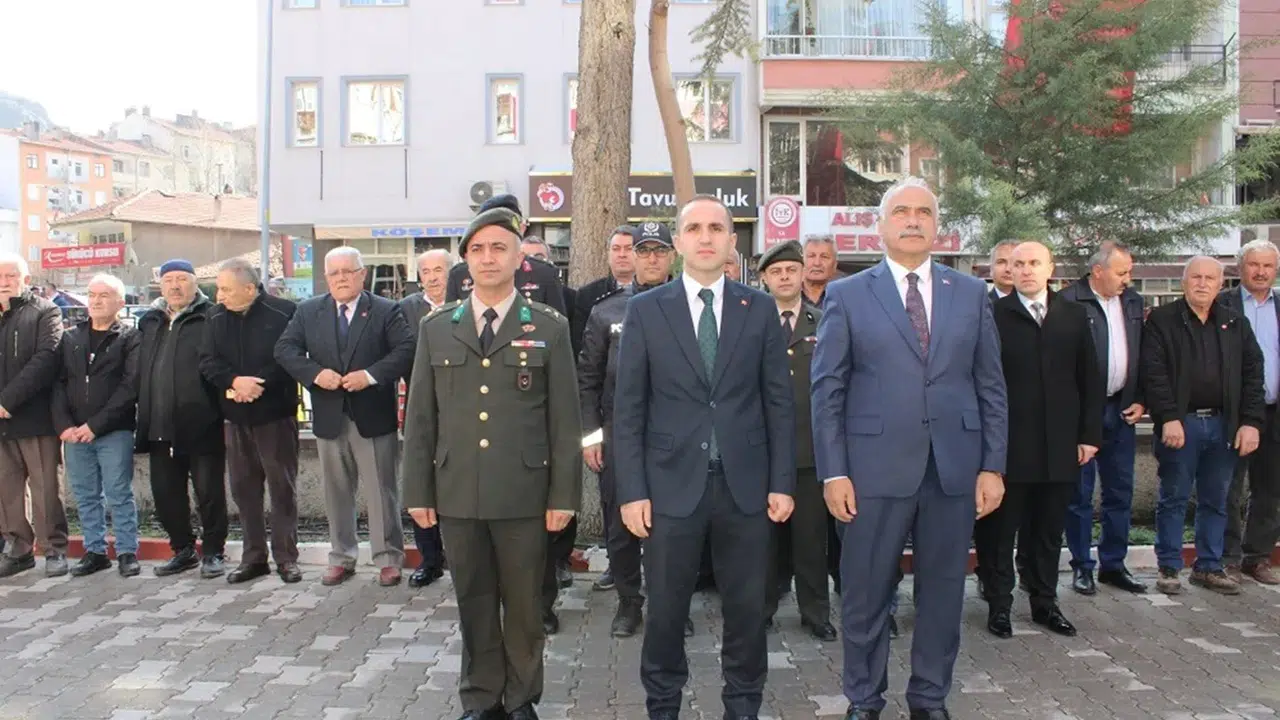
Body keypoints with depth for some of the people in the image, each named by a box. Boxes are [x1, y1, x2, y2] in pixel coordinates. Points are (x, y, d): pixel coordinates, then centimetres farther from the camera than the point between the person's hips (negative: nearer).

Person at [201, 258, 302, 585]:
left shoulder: (284, 312, -10)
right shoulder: (216, 317, 7)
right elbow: (208, 362, 2)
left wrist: (257, 384, -19)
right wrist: (234, 382, -16)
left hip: (276, 414, -5)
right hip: (236, 416, 5)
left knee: (282, 487, 1)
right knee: (243, 488, 10)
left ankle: (286, 558, 10)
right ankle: (254, 557, 21)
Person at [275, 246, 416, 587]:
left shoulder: (386, 311, -3)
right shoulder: (308, 311, 7)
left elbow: (406, 349, -12)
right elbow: (285, 349, 1)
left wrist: (371, 375, -22)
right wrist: (315, 373, -15)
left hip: (374, 417, -3)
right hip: (329, 418, 3)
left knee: (382, 492, 3)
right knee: (336, 493, 13)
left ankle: (388, 559, 14)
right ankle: (341, 557, 26)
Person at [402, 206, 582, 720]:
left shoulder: (549, 327, 0)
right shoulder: (436, 327, 7)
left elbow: (565, 419, -1)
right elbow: (420, 418, 7)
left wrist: (564, 495, -5)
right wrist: (418, 491, 4)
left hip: (524, 494, -2)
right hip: (457, 494, 2)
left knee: (523, 603, 9)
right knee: (474, 602, 12)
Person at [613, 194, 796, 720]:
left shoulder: (760, 308, 5)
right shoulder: (645, 310, 1)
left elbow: (779, 402, 6)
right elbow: (628, 409, 0)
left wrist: (782, 482, 1)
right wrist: (632, 491, -6)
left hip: (745, 484, 1)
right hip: (672, 484, -1)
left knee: (747, 606, 11)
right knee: (665, 608, 10)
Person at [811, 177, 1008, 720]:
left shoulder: (972, 294, 9)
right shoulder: (847, 295, 2)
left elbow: (990, 386, 8)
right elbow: (826, 390, -1)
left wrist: (993, 466, 2)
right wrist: (833, 472, -7)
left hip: (954, 469, 3)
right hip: (876, 468, -2)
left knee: (943, 592, 12)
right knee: (867, 594, 7)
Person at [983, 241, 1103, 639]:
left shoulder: (1074, 315, 9)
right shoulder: (994, 315, -4)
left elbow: (1090, 379, 10)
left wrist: (1089, 434, 5)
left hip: (1060, 446, 4)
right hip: (1007, 443, -3)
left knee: (1049, 530, 13)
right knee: (1001, 529, 6)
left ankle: (1045, 602, 27)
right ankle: (999, 604, 18)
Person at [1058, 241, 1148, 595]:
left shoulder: (1133, 302, 10)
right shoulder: (1068, 301, -11)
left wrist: (1140, 400, 6)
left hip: (1121, 410, 6)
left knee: (1120, 492, 12)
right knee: (1079, 493, 4)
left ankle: (1114, 564, 24)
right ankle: (1082, 566, 15)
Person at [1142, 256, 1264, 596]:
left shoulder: (1236, 324, 11)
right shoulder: (1162, 320, -1)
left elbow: (1252, 374, 8)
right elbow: (1153, 373, -9)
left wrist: (1251, 422, -1)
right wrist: (1168, 418, -16)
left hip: (1224, 425, 4)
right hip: (1180, 423, -4)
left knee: (1216, 501, 11)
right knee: (1173, 499, 4)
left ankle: (1209, 567, 22)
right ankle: (1169, 568, 13)